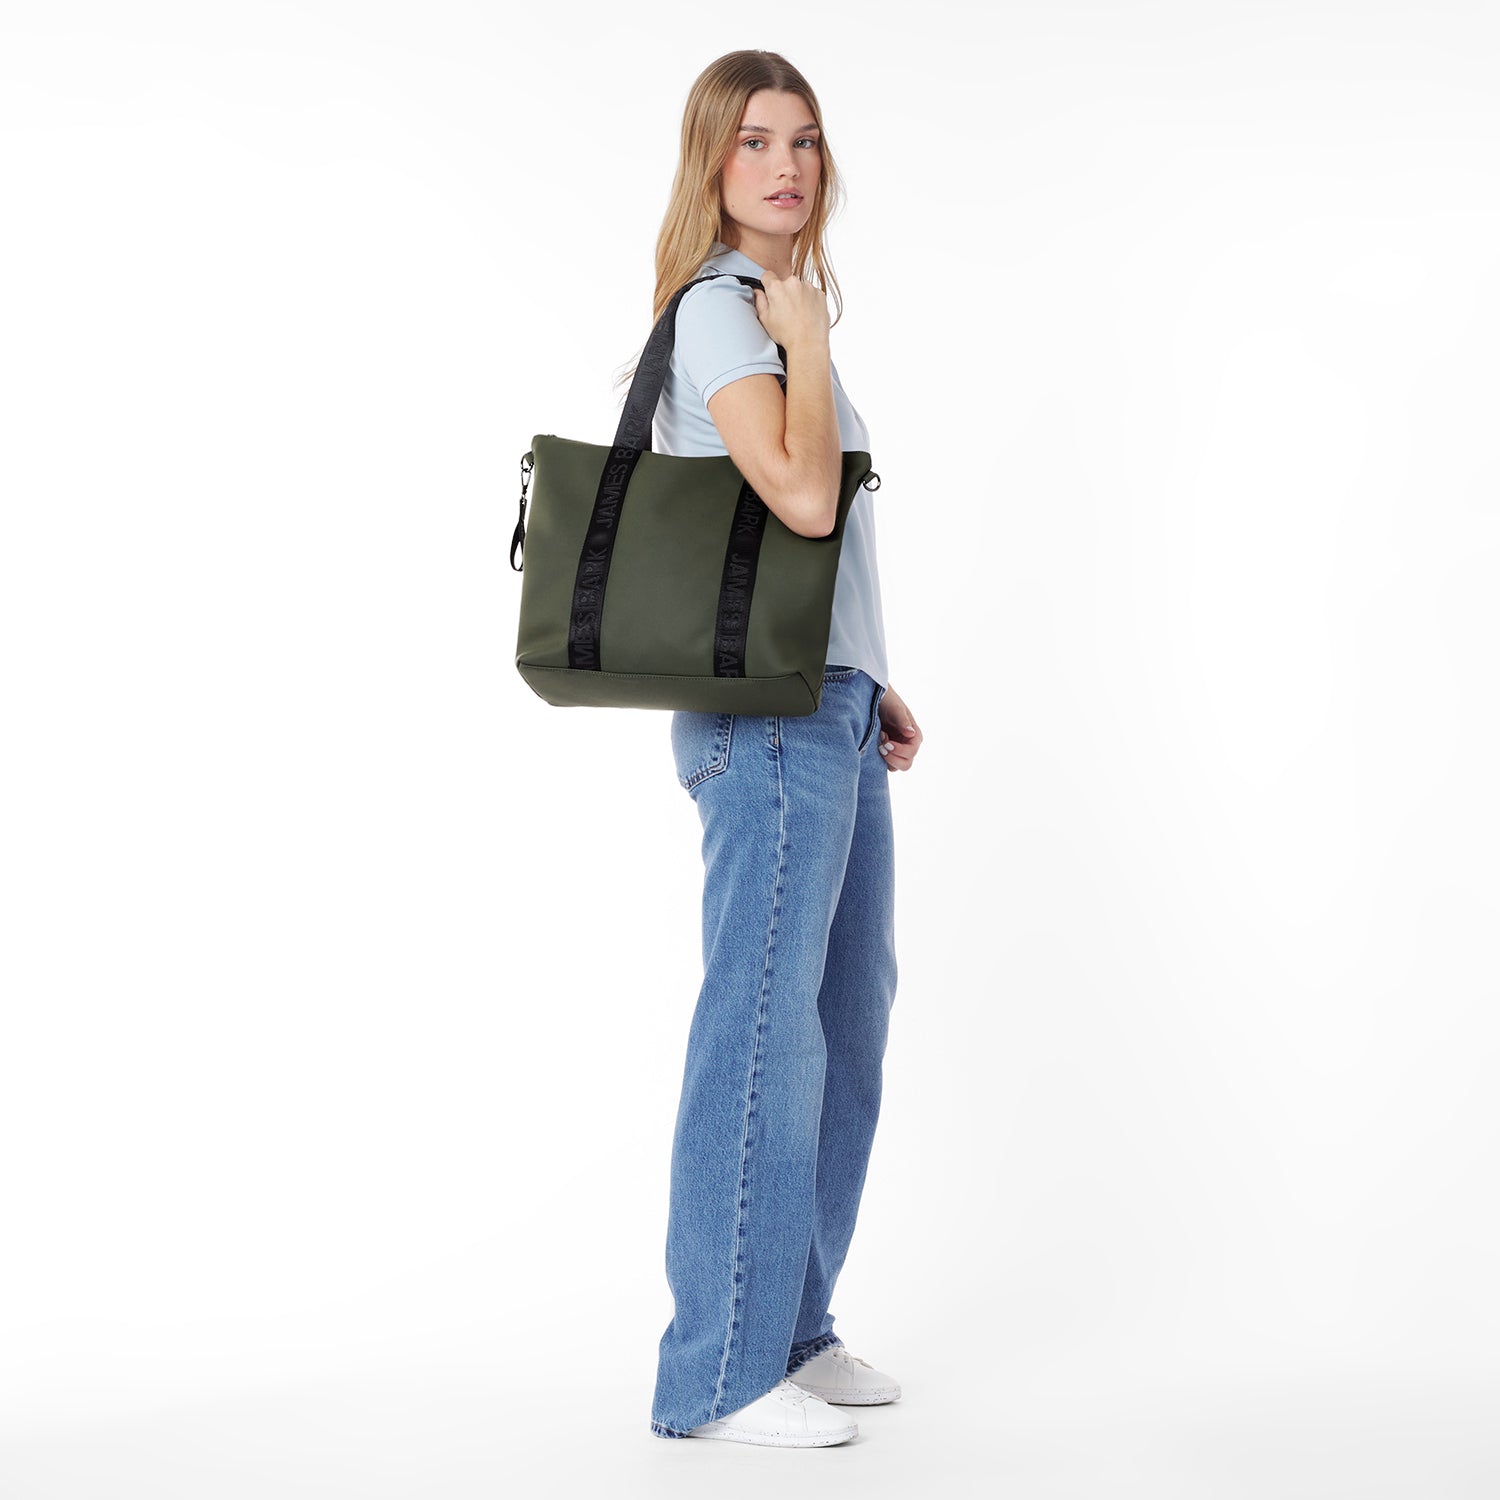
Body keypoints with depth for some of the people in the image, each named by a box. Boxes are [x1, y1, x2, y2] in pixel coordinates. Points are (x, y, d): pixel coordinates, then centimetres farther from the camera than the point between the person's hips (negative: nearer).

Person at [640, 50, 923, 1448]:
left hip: (827, 711, 10)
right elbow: (803, 496, -23)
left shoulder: (777, 308, 20)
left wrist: (870, 683, 21)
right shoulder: (719, 311, -9)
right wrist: (806, 334, -11)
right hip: (766, 710, -10)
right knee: (763, 1022, -8)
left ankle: (791, 1327, 24)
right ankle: (721, 1370, 0)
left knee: (845, 1014, 13)